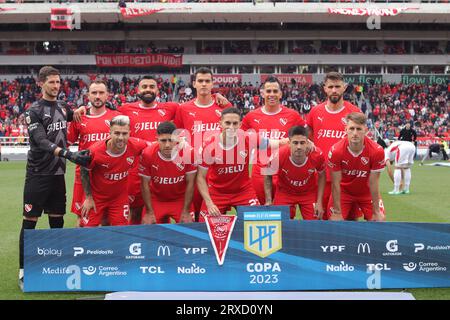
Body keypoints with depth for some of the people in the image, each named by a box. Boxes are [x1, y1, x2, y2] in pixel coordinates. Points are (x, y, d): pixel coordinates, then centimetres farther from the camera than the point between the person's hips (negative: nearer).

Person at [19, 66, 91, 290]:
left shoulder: (63, 108, 10)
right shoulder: (33, 111, -9)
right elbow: (42, 142, -21)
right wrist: (69, 155, -34)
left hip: (58, 173, 6)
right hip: (38, 174, -6)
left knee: (57, 220, 11)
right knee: (30, 221, -2)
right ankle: (23, 271, 4)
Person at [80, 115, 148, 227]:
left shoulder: (136, 145, -22)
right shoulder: (95, 151, -26)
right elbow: (84, 172, -8)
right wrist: (88, 197, -5)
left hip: (120, 198, 2)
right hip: (96, 197, -2)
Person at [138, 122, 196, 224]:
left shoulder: (188, 152, -22)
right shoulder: (147, 154, -22)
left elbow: (190, 183, -12)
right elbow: (145, 184, -10)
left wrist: (186, 212, -10)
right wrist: (149, 212, -9)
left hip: (180, 199, 0)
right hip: (156, 199, 0)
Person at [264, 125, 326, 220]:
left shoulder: (317, 155, -27)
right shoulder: (278, 156, -30)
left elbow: (322, 176, -5)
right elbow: (268, 176, -8)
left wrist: (319, 202, -7)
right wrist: (269, 201, -11)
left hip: (309, 193, 1)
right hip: (285, 193, -1)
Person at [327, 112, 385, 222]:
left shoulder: (377, 151, -26)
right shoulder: (335, 151, -27)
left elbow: (373, 183, -18)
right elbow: (336, 184, -20)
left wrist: (376, 212, -13)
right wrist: (337, 212, -18)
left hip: (366, 193, 1)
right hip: (344, 191, -1)